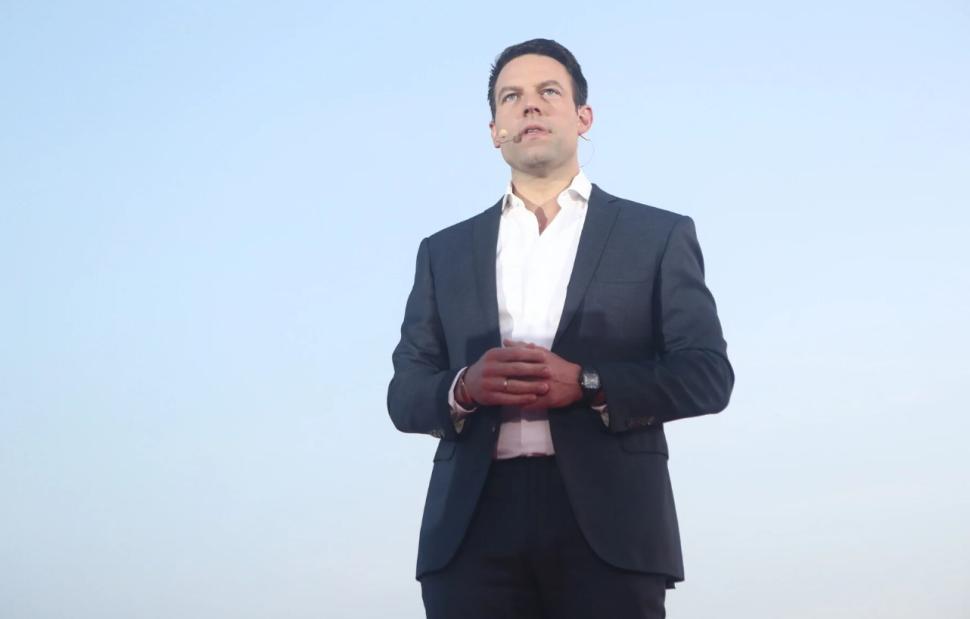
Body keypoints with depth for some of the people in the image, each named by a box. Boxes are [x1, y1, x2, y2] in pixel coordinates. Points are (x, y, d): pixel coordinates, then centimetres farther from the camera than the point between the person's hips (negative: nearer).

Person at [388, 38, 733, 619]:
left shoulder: (658, 235, 11)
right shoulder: (445, 251, 19)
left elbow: (708, 373, 2)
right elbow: (405, 393, 14)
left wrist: (587, 384, -12)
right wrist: (463, 389, -8)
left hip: (608, 520, -2)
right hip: (472, 523, 2)